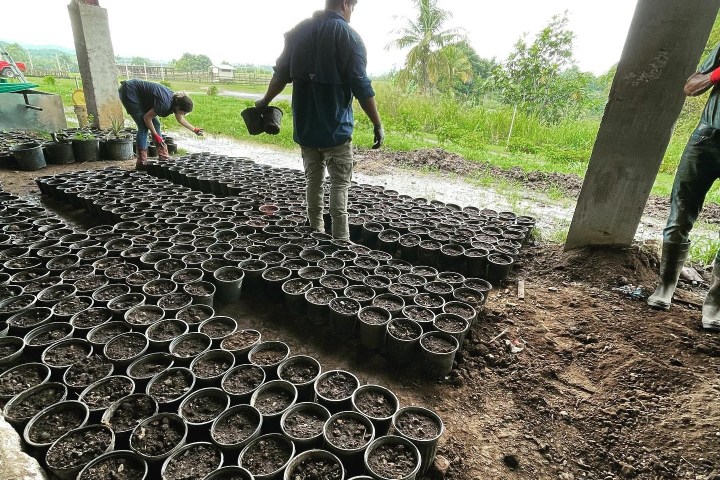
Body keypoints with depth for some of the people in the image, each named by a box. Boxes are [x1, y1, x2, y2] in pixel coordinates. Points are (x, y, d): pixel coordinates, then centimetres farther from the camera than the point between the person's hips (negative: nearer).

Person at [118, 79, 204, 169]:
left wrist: (194, 130, 14)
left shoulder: (175, 101, -5)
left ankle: (163, 156, 12)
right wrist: (155, 135, -17)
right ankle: (141, 161, -13)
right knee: (143, 127, -13)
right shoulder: (165, 103, -32)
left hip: (140, 97, 9)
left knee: (155, 124, 6)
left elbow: (180, 119, 14)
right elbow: (147, 117, -23)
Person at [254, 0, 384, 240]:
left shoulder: (298, 31, 7)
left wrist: (265, 101, 25)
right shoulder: (349, 36, -8)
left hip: (305, 126, 5)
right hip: (336, 127, -5)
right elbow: (361, 87, -13)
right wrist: (377, 124, -8)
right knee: (339, 184, 2)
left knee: (313, 180, 15)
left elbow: (281, 74, 12)